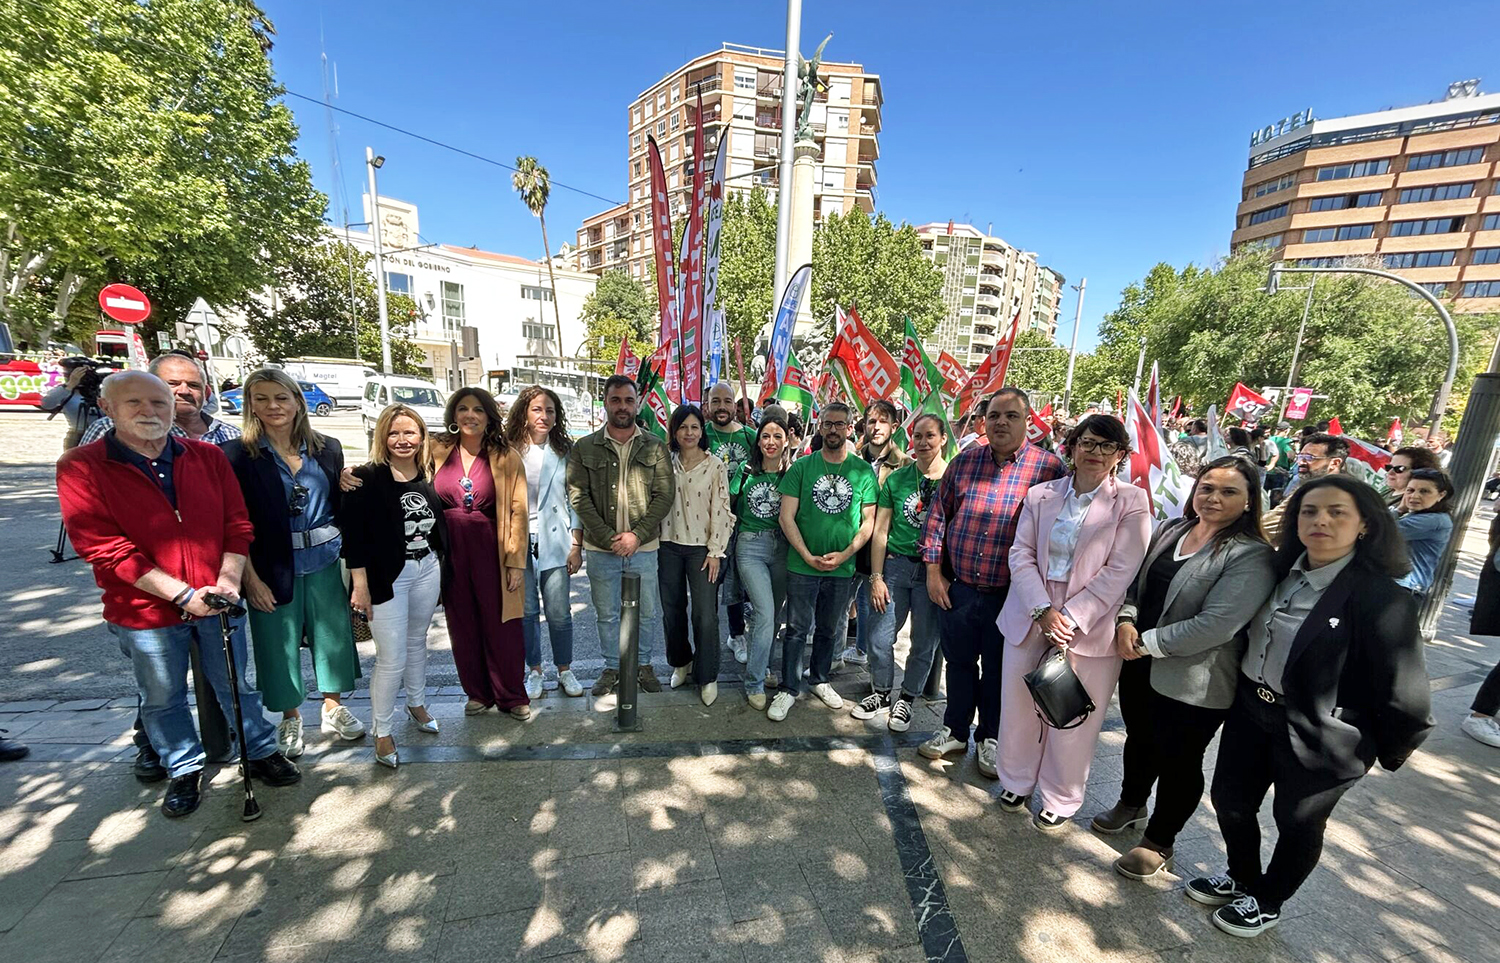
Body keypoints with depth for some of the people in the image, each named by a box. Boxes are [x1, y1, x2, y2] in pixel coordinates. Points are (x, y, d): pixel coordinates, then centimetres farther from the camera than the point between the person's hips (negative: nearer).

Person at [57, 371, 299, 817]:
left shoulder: (209, 457, -2)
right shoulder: (80, 468, -10)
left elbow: (238, 524, -1)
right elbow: (104, 548, -15)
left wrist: (228, 580, -13)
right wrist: (183, 594, -19)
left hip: (217, 603, 2)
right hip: (145, 612, -1)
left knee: (235, 685, 16)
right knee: (162, 699, 17)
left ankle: (262, 751, 34)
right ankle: (185, 770, 38)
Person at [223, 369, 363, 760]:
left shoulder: (327, 448, 2)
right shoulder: (237, 454, -6)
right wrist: (251, 578, -10)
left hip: (327, 563, 2)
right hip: (274, 569, -2)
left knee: (333, 636, 12)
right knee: (280, 644, 10)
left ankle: (333, 706, 33)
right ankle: (290, 719, 32)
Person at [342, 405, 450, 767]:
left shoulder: (428, 476, 3)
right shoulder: (366, 478, -12)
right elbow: (353, 535, -13)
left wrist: (441, 566, 10)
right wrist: (360, 584, -14)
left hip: (427, 571, 5)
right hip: (387, 577, -5)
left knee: (417, 642, 21)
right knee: (392, 659, 1)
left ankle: (417, 704, 42)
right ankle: (382, 732, 22)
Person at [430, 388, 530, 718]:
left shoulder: (506, 457, -5)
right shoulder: (437, 451, 2)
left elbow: (518, 511, -6)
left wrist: (516, 561, -9)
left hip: (491, 551, -2)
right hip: (450, 551, 3)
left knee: (501, 625, 6)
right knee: (463, 626, 14)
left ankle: (512, 695, 24)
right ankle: (477, 692, 33)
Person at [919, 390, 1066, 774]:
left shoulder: (1049, 467, -7)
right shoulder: (964, 461, 1)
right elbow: (938, 515, 6)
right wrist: (933, 571, 2)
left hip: (1009, 595, -2)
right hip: (957, 589, 2)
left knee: (998, 670, 16)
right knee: (958, 662, 18)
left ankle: (990, 738, 39)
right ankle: (955, 730, 39)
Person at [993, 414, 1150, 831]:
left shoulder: (1132, 502, -4)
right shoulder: (1040, 495, 4)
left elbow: (1119, 572, -10)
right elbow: (1021, 555, -1)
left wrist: (1070, 618, -16)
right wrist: (1042, 609, -13)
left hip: (1089, 627, -2)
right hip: (1030, 618, 3)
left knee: (1072, 719, 9)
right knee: (1019, 707, 13)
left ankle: (1059, 800, 33)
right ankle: (1016, 782, 36)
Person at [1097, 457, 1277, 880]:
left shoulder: (1252, 556, -17)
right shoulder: (1171, 529, 2)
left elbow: (1215, 625, -24)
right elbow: (1138, 580, 9)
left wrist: (1146, 643, -19)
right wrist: (1126, 619, -8)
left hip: (1192, 683, -6)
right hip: (1139, 665, 6)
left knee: (1178, 761, 13)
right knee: (1139, 739, 25)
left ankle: (1158, 842, 36)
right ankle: (1131, 805, 50)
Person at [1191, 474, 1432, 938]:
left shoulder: (1383, 599, -20)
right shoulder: (1281, 570, -4)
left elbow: (1401, 690, -13)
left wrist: (1389, 752, -3)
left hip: (1319, 735, -5)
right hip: (1251, 712, 5)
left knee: (1297, 822, 17)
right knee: (1230, 800, 18)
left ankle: (1266, 902, 42)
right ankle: (1242, 878, 45)